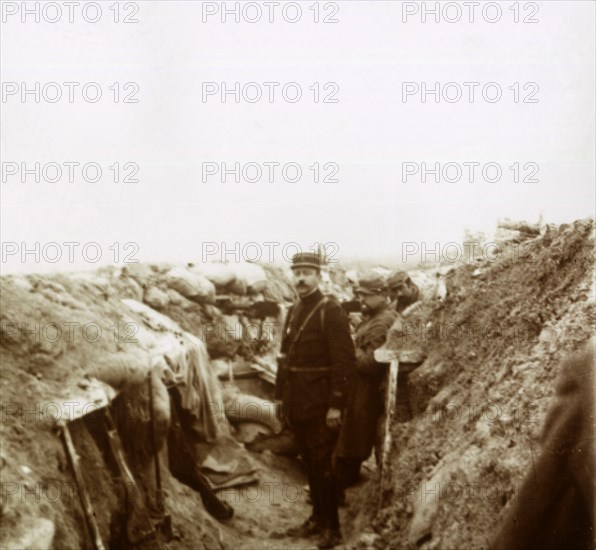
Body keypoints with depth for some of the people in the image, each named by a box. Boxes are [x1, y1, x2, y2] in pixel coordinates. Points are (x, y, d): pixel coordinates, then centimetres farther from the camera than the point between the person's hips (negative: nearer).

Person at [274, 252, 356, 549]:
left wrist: (336, 405, -18)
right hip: (297, 403, 7)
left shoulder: (331, 310, -11)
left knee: (322, 465, -2)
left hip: (320, 404, -7)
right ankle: (317, 518, 27)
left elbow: (345, 361, -16)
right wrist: (280, 395, 14)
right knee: (310, 463, 15)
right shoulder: (293, 311, 12)